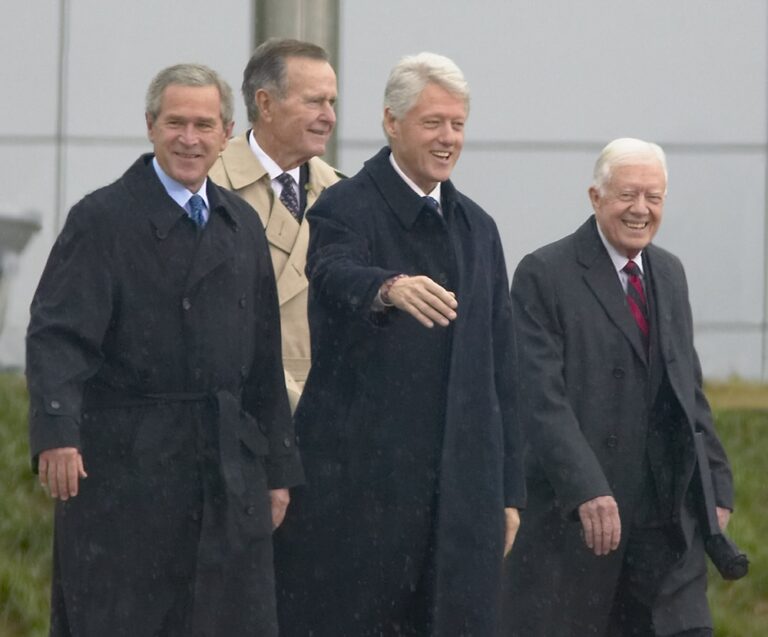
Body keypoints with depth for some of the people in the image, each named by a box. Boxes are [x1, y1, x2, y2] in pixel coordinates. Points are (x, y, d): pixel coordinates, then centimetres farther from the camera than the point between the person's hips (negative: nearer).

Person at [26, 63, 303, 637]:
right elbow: (58, 335, -15)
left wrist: (278, 467, 15)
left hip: (228, 465, 5)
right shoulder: (103, 220, -5)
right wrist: (57, 433, -30)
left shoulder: (242, 227, 14)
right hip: (124, 467, -5)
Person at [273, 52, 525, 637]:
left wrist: (508, 487, 14)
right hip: (357, 478, -5)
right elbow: (336, 276, -27)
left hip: (458, 488, 6)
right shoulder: (346, 209, -3)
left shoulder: (477, 229, 16)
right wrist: (391, 288, -50)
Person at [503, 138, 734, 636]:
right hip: (574, 516, -5)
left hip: (667, 518, 6)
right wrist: (588, 491, -24)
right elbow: (541, 398, -15)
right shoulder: (545, 276, -7)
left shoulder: (669, 273, 15)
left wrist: (715, 485, 11)